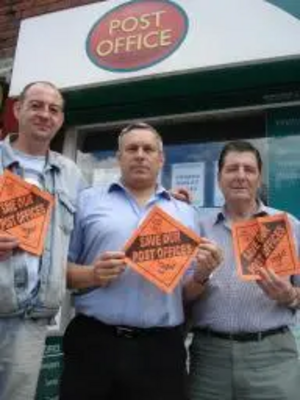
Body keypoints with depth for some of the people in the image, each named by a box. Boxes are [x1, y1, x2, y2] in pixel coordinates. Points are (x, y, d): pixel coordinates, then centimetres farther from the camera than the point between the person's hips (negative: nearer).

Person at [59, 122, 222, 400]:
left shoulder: (185, 213, 11)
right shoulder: (88, 201, 6)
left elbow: (189, 294, 12)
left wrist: (201, 274, -9)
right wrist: (92, 275, -15)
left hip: (161, 348, 2)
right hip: (93, 341, -1)